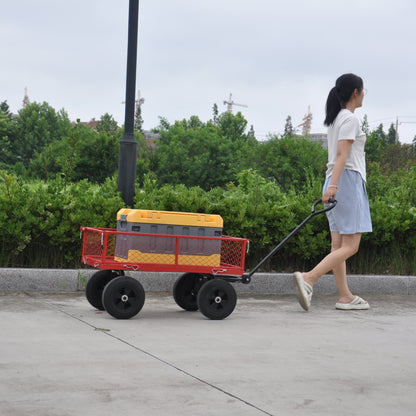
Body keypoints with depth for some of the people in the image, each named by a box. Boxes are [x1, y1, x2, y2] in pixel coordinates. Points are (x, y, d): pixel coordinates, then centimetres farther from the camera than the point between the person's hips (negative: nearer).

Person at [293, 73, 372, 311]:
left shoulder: (335, 119, 18)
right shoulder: (350, 119, -8)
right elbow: (342, 155, -19)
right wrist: (333, 185, -26)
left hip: (336, 183, 10)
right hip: (348, 181, -10)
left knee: (339, 244, 6)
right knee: (350, 246, -10)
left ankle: (346, 297, 8)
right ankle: (308, 278, -22)